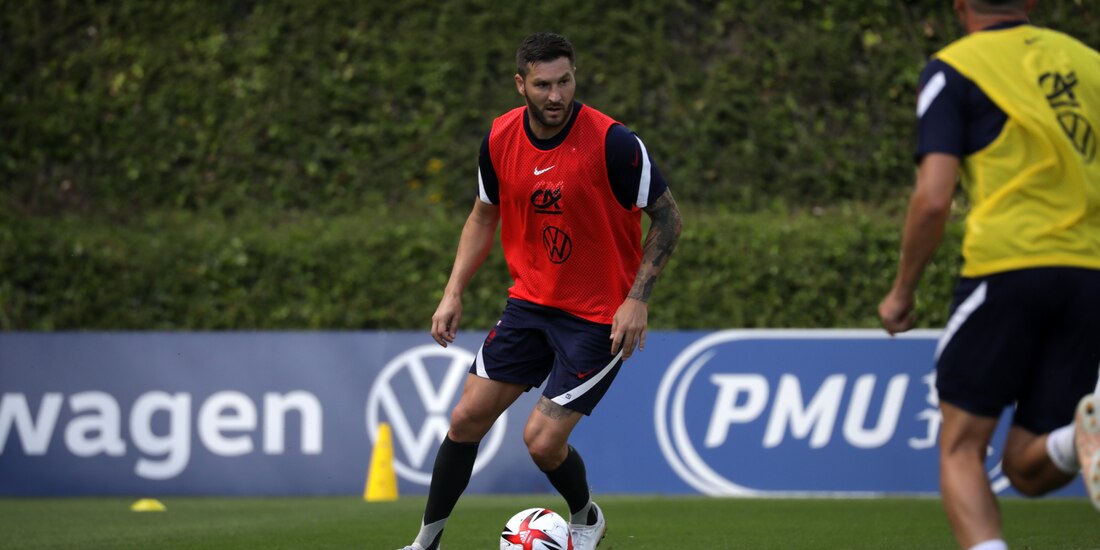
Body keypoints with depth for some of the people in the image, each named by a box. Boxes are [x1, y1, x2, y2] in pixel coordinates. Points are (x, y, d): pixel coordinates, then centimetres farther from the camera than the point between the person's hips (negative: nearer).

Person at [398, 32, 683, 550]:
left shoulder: (611, 142, -21)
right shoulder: (501, 138, -5)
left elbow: (667, 217, -10)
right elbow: (484, 215, 13)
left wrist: (638, 298, -17)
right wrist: (454, 292, 4)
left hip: (599, 317, -5)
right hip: (530, 301, 5)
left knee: (542, 440, -10)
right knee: (467, 417, 1)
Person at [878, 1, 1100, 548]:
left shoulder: (955, 68, 4)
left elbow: (933, 198, -5)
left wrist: (902, 291, 7)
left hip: (1006, 264, -4)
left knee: (960, 448, 6)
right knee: (1027, 469, 9)